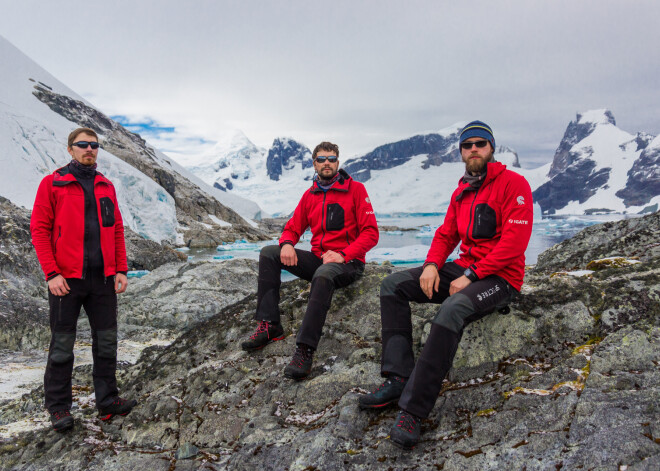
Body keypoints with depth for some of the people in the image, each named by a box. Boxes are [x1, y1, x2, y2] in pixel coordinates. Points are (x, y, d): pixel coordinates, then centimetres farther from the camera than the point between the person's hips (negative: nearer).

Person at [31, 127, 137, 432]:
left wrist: (120, 270, 4)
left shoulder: (106, 186, 12)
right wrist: (52, 273, -12)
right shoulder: (52, 184, 0)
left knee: (107, 341, 8)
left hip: (103, 278, 4)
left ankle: (107, 401, 19)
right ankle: (58, 408, 17)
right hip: (67, 279, -4)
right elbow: (39, 229, -4)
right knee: (62, 345, 4)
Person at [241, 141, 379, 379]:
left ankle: (305, 350, -37)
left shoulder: (355, 189, -2)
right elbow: (293, 228, 14)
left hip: (347, 262, -6)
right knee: (268, 253, -10)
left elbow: (370, 233, -8)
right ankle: (269, 325, -15)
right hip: (317, 258, 6)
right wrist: (286, 244, -11)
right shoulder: (310, 195, 13)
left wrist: (343, 254, -22)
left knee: (323, 275, -40)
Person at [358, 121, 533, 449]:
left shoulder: (513, 184, -8)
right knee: (393, 285, -6)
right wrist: (432, 265, -6)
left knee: (453, 309, -38)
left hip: (500, 277, -8)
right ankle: (399, 378, -14)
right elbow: (446, 235, 16)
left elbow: (514, 242, -17)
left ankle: (413, 409, -32)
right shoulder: (461, 192, 16)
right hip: (464, 270, 8)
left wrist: (470, 276, -21)